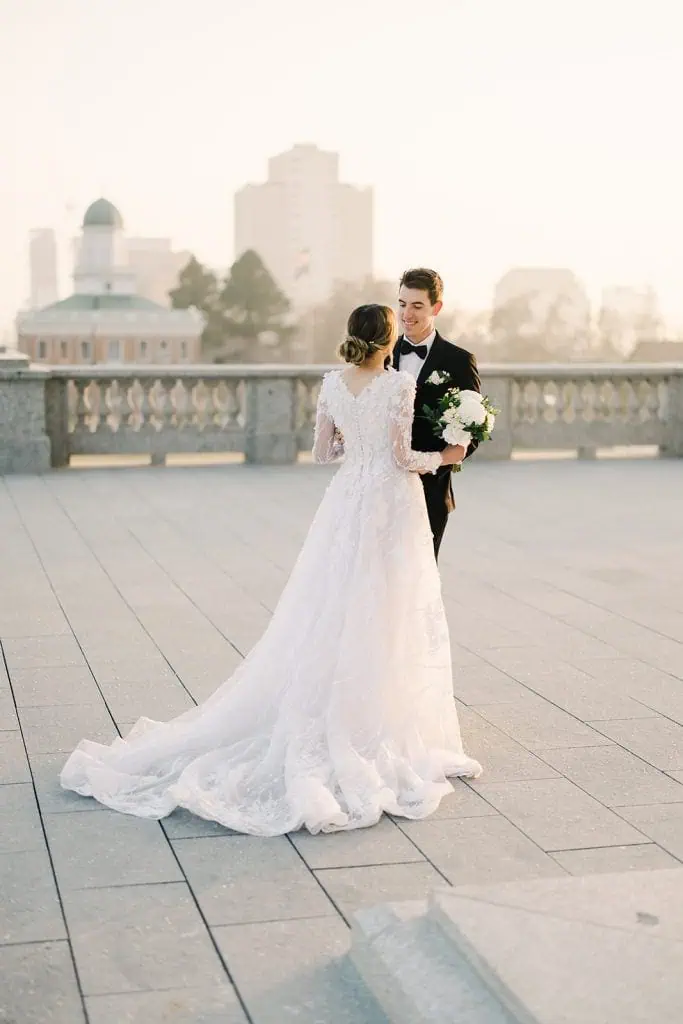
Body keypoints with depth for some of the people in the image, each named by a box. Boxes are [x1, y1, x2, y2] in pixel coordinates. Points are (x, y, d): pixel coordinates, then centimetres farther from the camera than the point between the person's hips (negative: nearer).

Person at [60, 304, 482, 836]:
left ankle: (313, 728, 16)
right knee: (383, 621, 2)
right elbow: (404, 457, -12)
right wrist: (442, 457, 6)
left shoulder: (333, 383, 4)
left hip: (347, 502, 5)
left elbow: (323, 451, 9)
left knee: (330, 616, 12)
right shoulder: (400, 384, -13)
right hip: (391, 508, -5)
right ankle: (374, 728, 8)